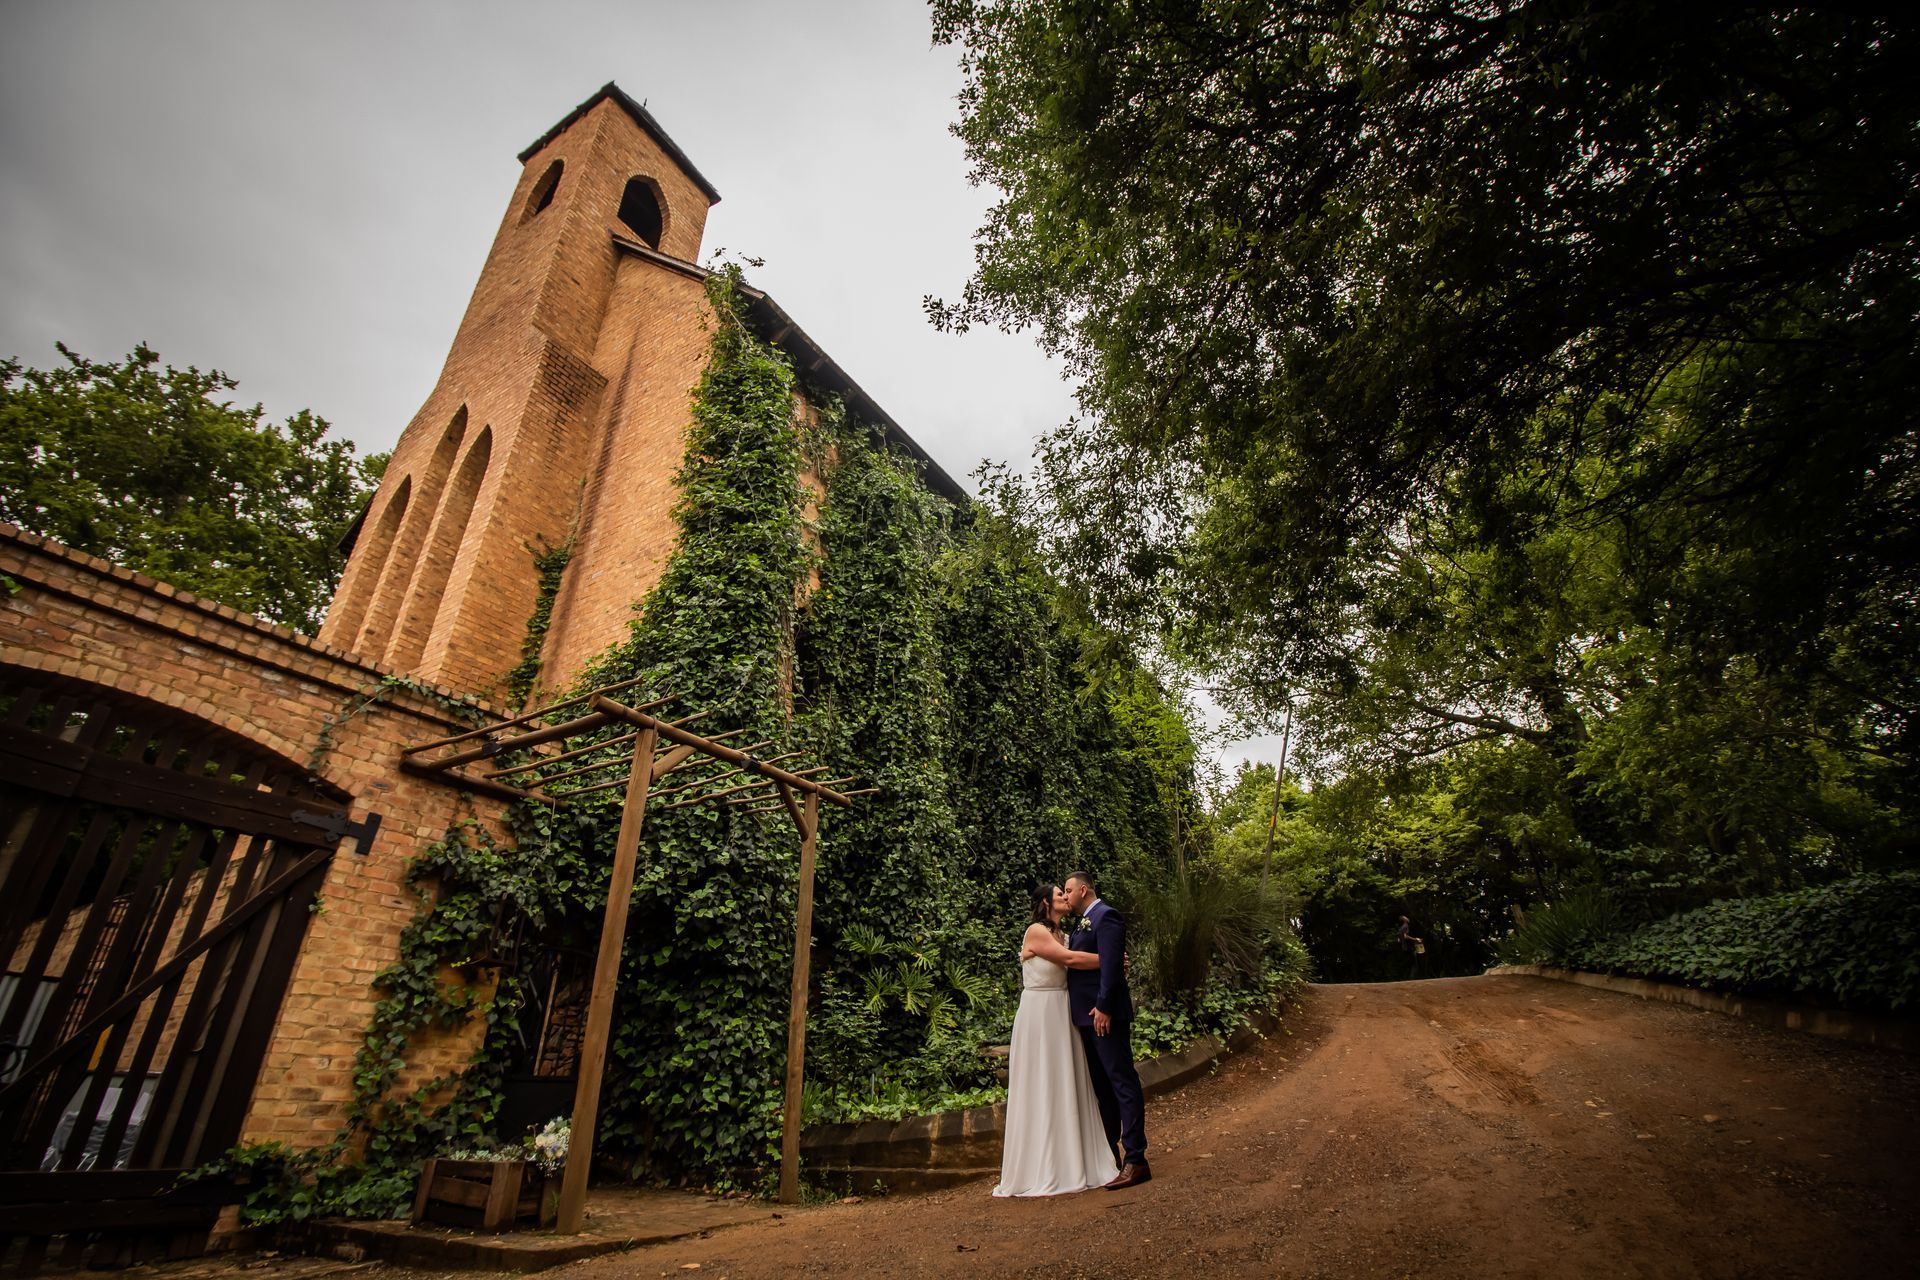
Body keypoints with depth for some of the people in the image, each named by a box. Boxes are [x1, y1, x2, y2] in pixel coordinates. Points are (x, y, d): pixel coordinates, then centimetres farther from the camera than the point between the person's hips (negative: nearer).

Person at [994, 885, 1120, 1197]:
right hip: (1039, 1015, -8)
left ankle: (1069, 1160, 23)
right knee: (1042, 1089, 0)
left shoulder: (1059, 935, 13)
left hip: (1060, 1015, 8)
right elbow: (1070, 959, -18)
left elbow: (1071, 964, 0)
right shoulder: (1036, 932, -12)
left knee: (1066, 1087, 12)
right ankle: (1042, 1169, 12)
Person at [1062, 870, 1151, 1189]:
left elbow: (1110, 964, -21)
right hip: (1087, 1017, 10)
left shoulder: (1105, 916, -13)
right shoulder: (1085, 922, 17)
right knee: (1102, 1085, 17)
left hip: (1104, 1015, -10)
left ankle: (1135, 1160, 0)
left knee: (1122, 1083, -4)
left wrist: (1103, 1007, -24)